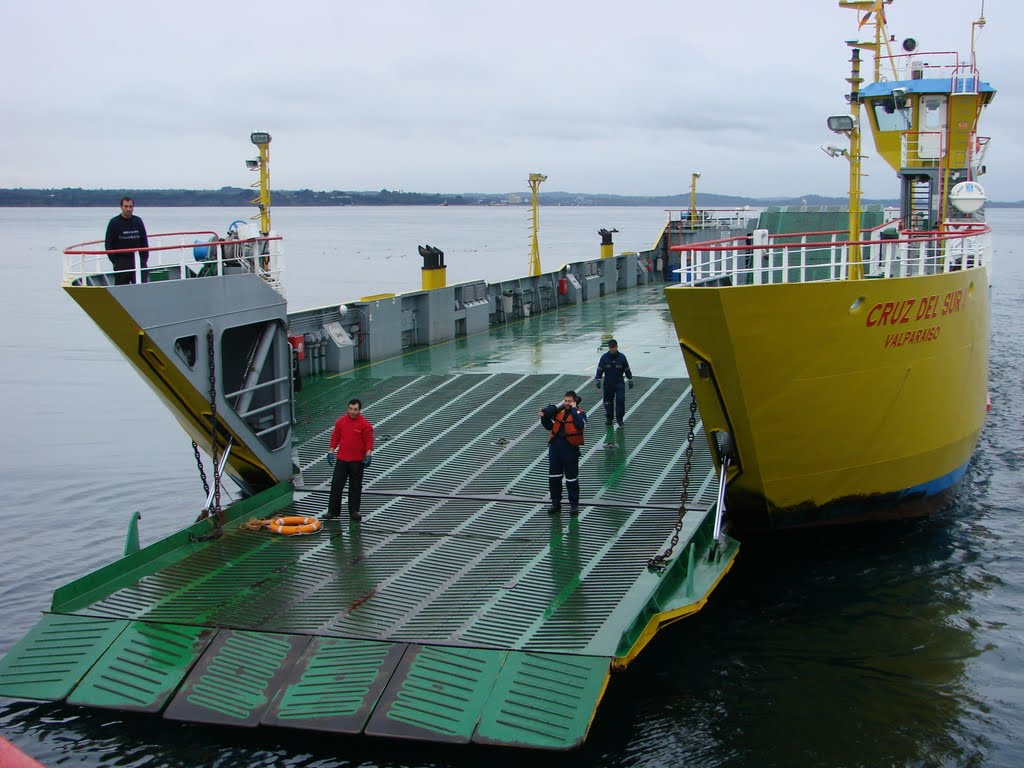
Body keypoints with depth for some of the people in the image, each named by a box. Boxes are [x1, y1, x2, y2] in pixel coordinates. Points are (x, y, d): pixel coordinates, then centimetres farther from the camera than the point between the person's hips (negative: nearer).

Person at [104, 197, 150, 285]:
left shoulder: (138, 221, 8)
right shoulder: (114, 223, -2)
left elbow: (144, 242, 13)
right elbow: (108, 244, -1)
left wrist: (144, 259, 5)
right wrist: (115, 261, -7)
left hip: (138, 261, 3)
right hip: (121, 262, -3)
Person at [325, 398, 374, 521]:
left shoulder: (365, 424, -6)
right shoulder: (340, 422, 4)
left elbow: (369, 441, -7)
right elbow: (335, 437, 10)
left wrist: (368, 456, -16)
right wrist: (330, 452, 5)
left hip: (357, 461, -2)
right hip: (341, 460, 3)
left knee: (355, 487, 5)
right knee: (336, 484, 1)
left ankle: (354, 511, 14)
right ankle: (333, 510, 9)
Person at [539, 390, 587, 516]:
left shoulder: (580, 413, -4)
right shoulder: (559, 411, 9)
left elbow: (580, 425, -24)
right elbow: (549, 426, 15)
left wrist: (574, 410, -18)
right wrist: (544, 417, -2)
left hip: (570, 447, -5)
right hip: (555, 445, 5)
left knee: (571, 477, 3)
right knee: (554, 476, 11)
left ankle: (574, 504, 13)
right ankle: (556, 503, 23)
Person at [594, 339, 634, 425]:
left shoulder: (622, 357, -3)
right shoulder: (604, 357, -5)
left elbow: (627, 370, 6)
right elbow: (600, 369, -1)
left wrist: (630, 380, 8)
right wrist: (598, 380, -7)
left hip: (619, 383, -1)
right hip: (608, 383, 1)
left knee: (620, 400, -11)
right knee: (608, 401, 7)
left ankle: (619, 418, -3)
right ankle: (609, 418, 21)